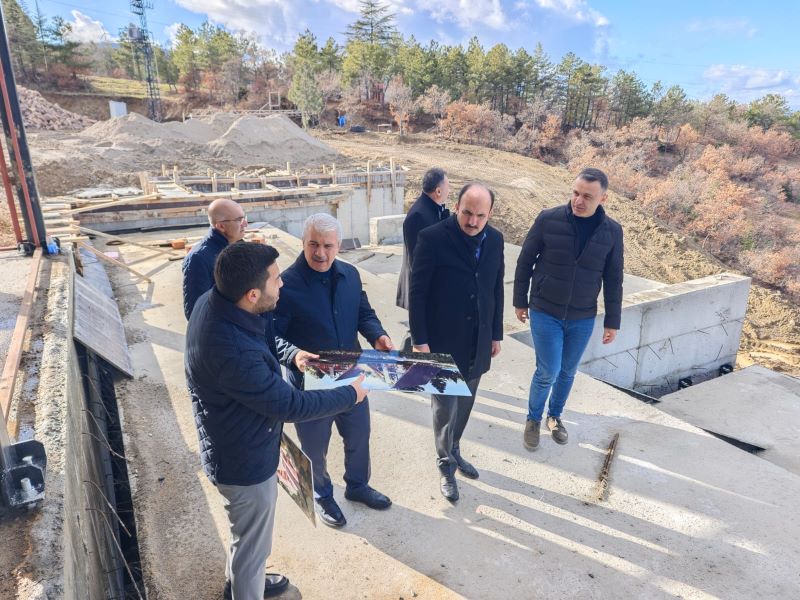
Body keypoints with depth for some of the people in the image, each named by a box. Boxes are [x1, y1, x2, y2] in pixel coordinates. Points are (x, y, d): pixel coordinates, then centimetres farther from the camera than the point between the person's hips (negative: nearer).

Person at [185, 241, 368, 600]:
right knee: (252, 541, 19)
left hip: (231, 446, 9)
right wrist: (350, 395, -14)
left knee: (245, 532, 33)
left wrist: (290, 356, 2)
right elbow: (289, 405, -27)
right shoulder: (234, 352, -40)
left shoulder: (211, 301, -14)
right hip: (246, 461, -9)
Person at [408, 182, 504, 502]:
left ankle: (453, 451, 42)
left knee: (464, 404, 18)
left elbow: (496, 289, 10)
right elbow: (417, 293, -12)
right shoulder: (432, 238, -15)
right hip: (442, 342, -5)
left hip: (478, 342, 5)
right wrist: (419, 340, -12)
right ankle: (446, 465, 29)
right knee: (445, 407, 6)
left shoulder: (495, 239, 1)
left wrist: (496, 333, 12)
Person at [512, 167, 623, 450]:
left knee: (567, 372, 15)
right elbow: (525, 262, -4)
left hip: (583, 318, 3)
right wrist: (520, 301, 1)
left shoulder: (612, 231, -6)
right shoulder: (548, 219, -13)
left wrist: (612, 321, 4)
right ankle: (533, 419, 25)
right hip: (545, 313, -2)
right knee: (548, 372, -1)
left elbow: (613, 279, 2)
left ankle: (555, 416, 40)